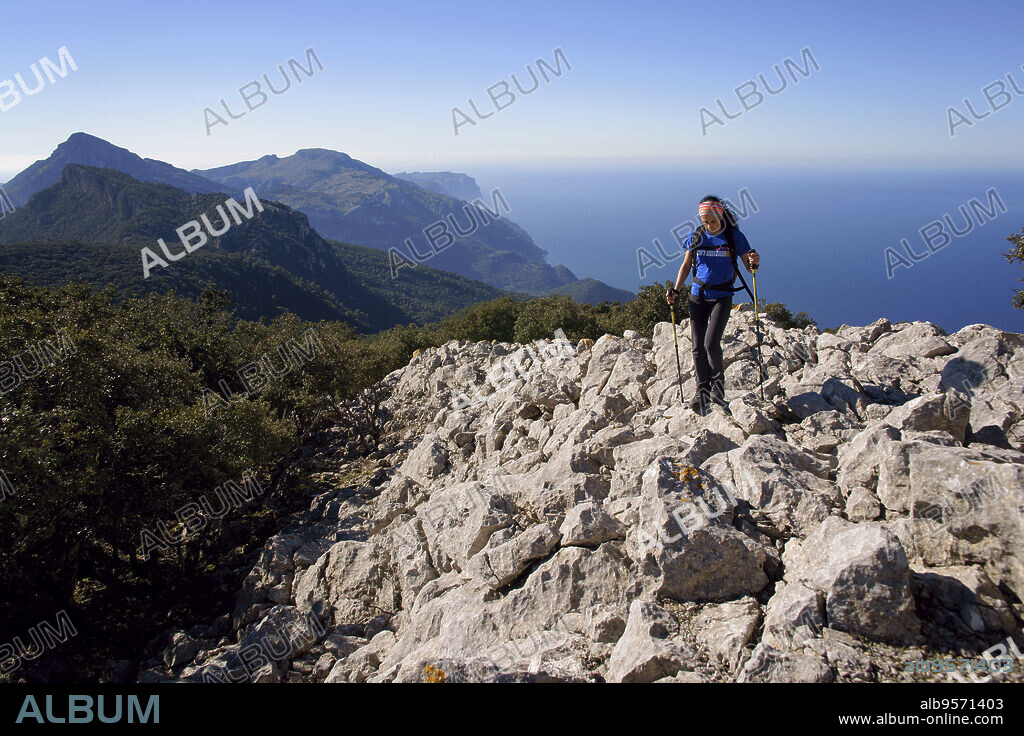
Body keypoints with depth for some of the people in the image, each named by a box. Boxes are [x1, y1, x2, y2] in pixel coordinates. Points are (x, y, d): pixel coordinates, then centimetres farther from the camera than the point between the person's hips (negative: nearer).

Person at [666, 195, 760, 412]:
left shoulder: (734, 237, -5)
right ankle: (702, 390, 15)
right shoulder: (696, 237, 2)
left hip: (721, 297, -3)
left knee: (711, 343, -16)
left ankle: (718, 378, 14)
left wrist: (754, 264, -25)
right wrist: (676, 290, 0)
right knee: (697, 346, 0)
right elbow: (686, 265, 11)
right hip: (698, 296, 3)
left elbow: (749, 268, -2)